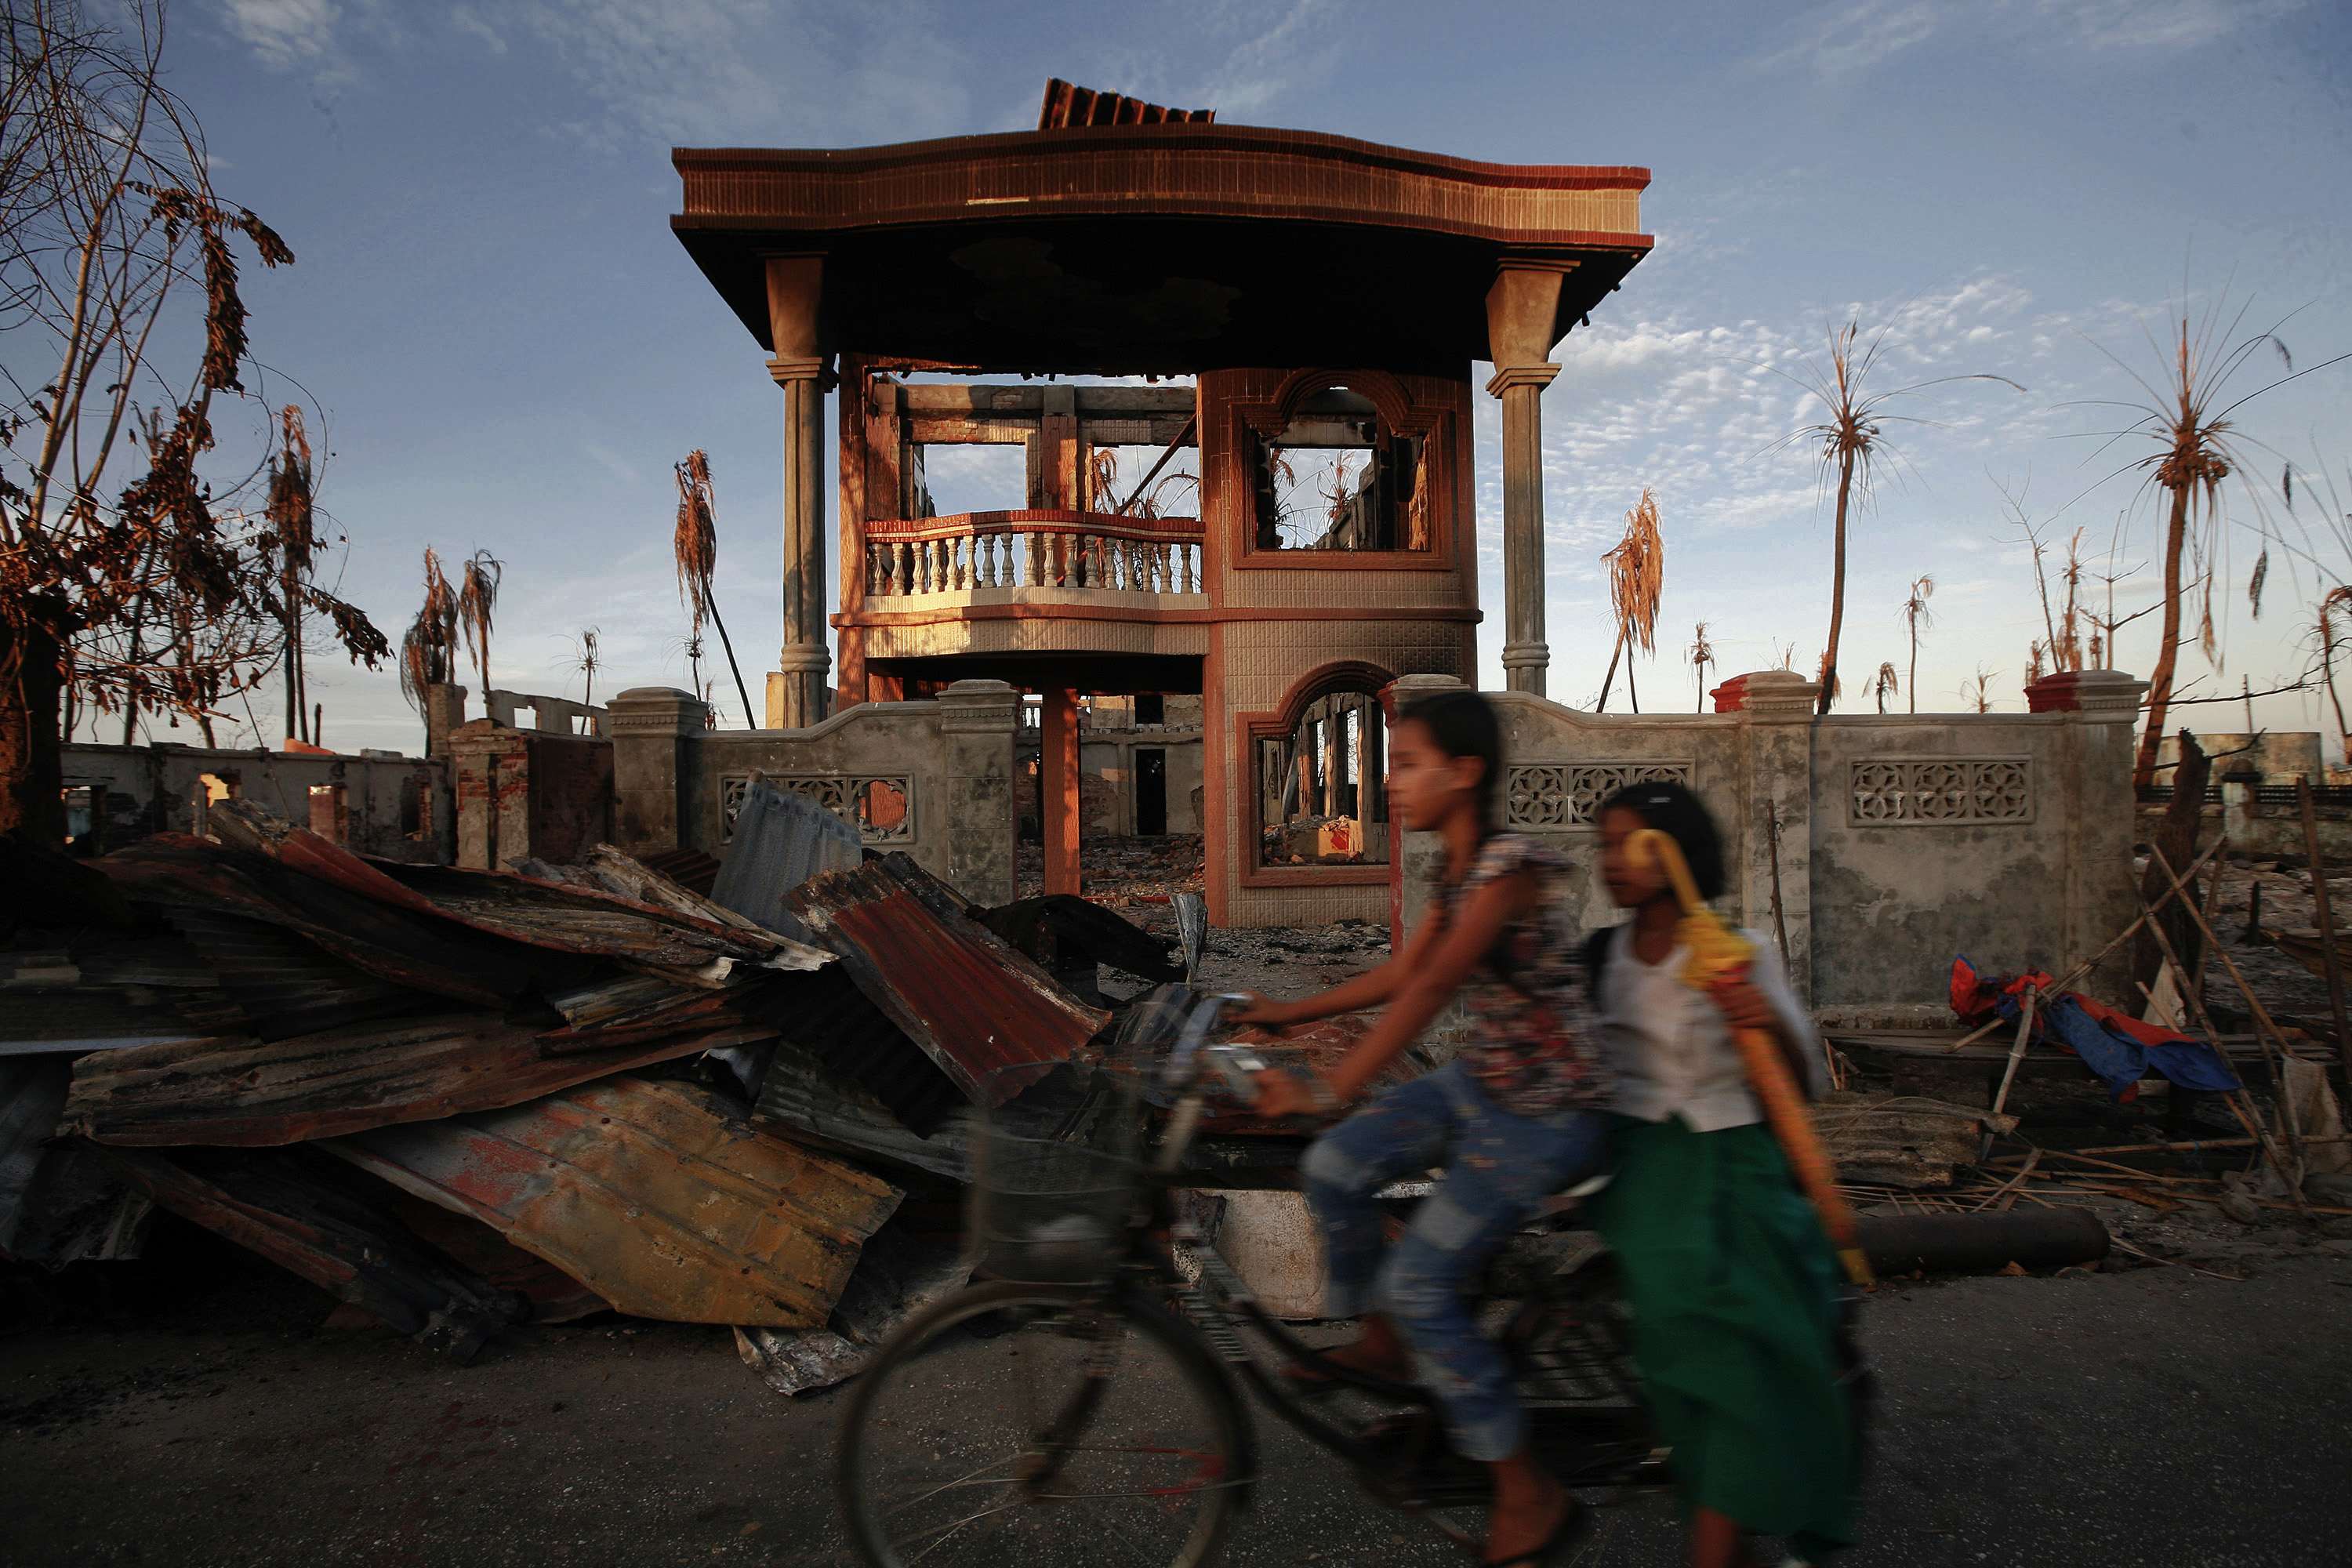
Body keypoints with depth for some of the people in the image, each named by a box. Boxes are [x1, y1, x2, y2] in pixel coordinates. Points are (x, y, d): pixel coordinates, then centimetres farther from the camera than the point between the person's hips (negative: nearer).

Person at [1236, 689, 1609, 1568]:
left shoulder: (1511, 865, -24)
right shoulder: (1459, 872, 5)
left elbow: (1432, 986, -32)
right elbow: (1400, 975, 13)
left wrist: (1329, 1091, -35)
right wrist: (1289, 1015, 13)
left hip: (1544, 1114, -8)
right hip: (1478, 1083, 8)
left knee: (1419, 1284, -8)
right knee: (1333, 1169, -2)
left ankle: (1528, 1495, 12)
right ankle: (1382, 1343, 23)